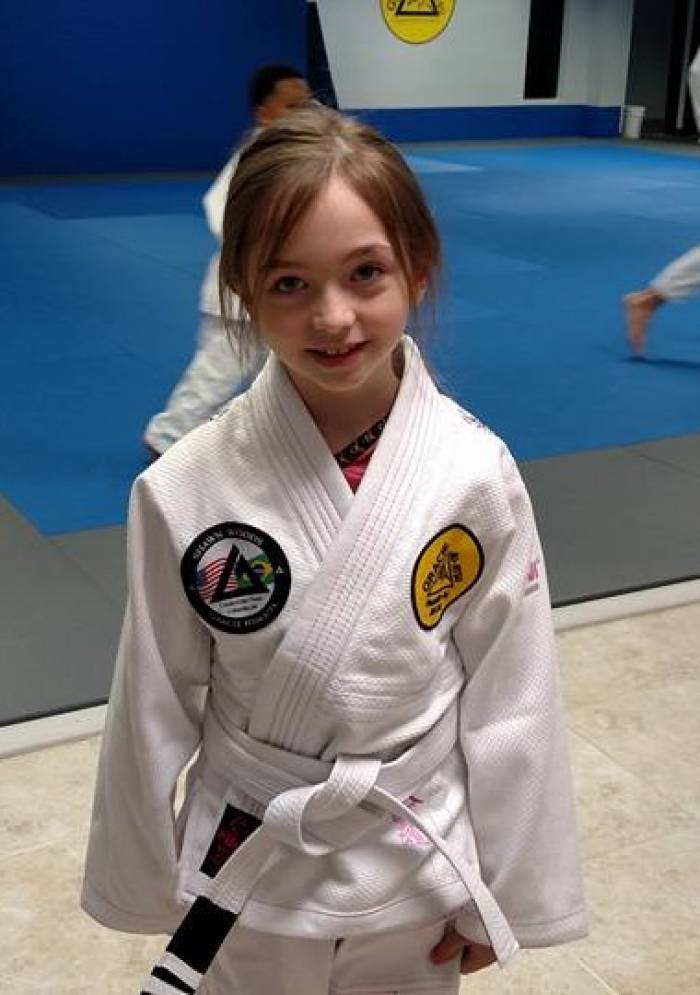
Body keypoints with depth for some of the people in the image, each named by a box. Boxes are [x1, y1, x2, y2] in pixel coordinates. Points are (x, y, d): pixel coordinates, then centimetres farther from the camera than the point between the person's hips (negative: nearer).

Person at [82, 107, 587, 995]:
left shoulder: (476, 475, -17)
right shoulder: (185, 488, -18)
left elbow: (511, 698, -7)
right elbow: (154, 705, -6)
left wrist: (499, 893, 0)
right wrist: (146, 876, 4)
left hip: (418, 869, 1)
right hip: (246, 871, 0)